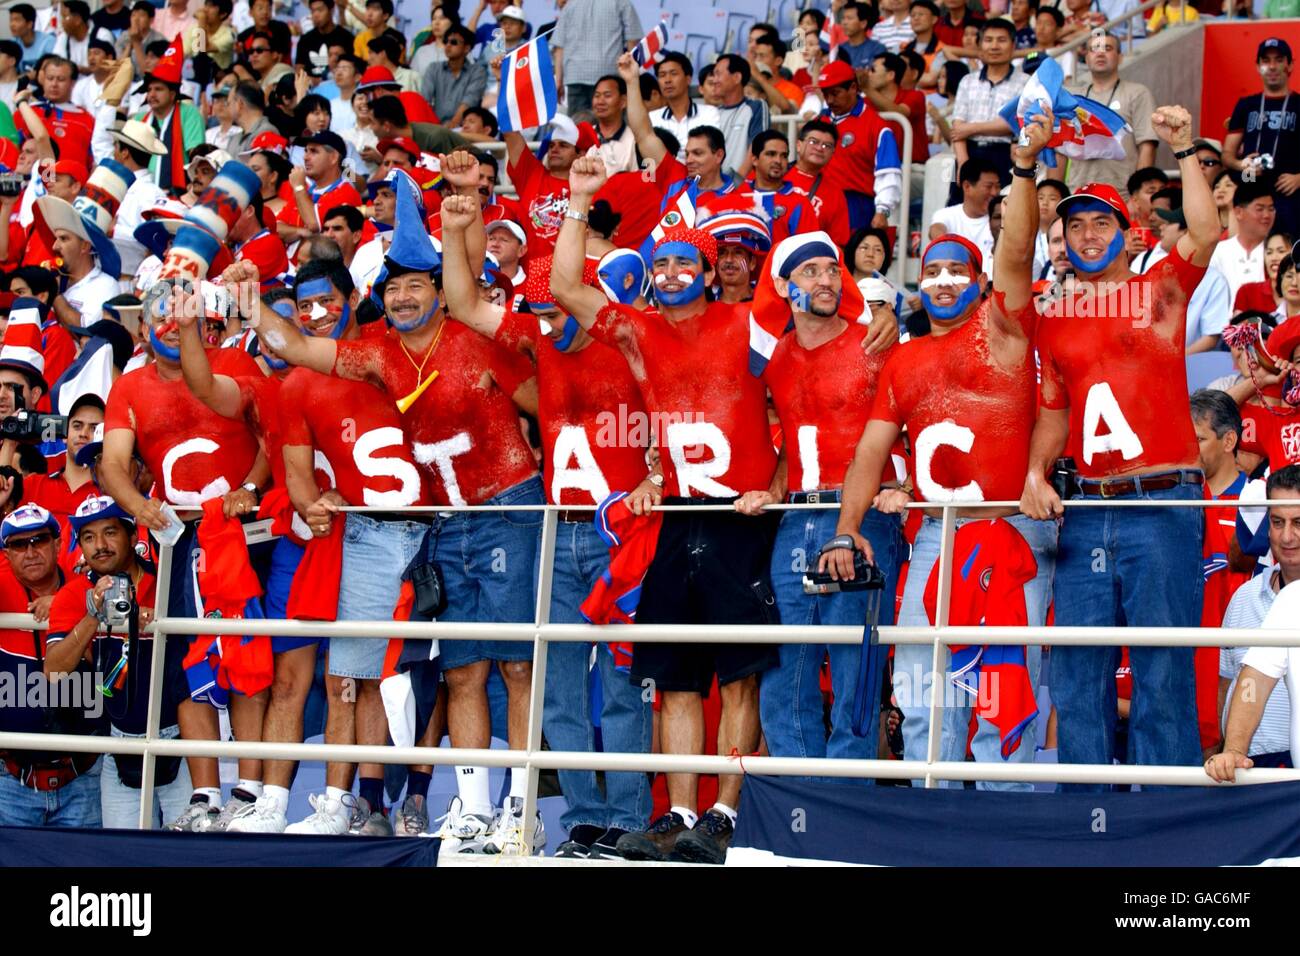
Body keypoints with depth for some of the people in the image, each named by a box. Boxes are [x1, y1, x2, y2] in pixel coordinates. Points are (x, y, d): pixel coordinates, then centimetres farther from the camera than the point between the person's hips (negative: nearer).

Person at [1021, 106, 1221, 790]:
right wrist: (1036, 475, 2)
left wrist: (1184, 151, -17)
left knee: (1162, 671, -4)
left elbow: (1204, 235, -13)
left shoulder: (1160, 291, 5)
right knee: (1077, 670, 4)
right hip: (1085, 509, 4)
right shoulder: (1054, 321, 15)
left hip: (1163, 503, -4)